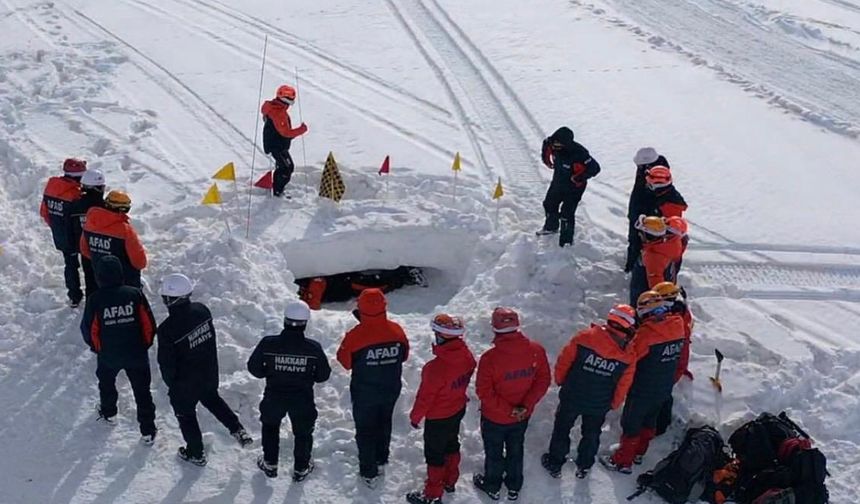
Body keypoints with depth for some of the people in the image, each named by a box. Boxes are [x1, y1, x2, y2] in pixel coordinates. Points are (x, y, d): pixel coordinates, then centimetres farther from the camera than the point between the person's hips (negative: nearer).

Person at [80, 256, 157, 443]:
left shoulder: (95, 300, -18)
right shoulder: (135, 294, -17)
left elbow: (88, 329, -7)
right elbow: (149, 324, -11)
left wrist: (96, 347, 14)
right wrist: (146, 344, 8)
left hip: (108, 355, 1)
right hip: (137, 354, 0)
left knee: (106, 382, 30)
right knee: (142, 391, 12)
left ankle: (108, 412, 52)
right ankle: (148, 431, 16)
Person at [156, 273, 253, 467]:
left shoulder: (167, 329, -31)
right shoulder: (202, 310, -15)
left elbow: (166, 363, -18)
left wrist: (170, 383, 1)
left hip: (185, 384, -5)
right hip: (209, 374, 5)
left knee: (186, 416, 20)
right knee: (212, 400, 33)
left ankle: (196, 454, 37)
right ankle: (237, 429, 31)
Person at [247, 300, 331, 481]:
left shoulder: (268, 344, -20)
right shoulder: (314, 348, -19)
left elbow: (254, 368, -6)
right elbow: (323, 375, -7)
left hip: (274, 397, 1)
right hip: (303, 399, 0)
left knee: (270, 426, 29)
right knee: (303, 432, 24)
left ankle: (270, 464, 41)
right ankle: (301, 469, 38)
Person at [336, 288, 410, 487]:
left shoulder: (355, 336, -27)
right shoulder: (396, 330, -16)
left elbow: (345, 361, -11)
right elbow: (404, 355, 1)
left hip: (364, 394, -4)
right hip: (391, 390, 4)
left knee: (365, 430, 13)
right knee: (384, 423, 26)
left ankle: (369, 473, 20)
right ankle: (381, 458, 46)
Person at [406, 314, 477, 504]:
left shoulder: (436, 368, -37)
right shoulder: (467, 356, -15)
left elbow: (425, 396, -23)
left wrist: (415, 416, -7)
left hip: (438, 417, -7)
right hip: (458, 410, 7)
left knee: (434, 454, 12)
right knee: (451, 444, 27)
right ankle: (450, 481, 48)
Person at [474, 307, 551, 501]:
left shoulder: (490, 358, -31)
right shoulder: (536, 350, -20)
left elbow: (484, 392, -24)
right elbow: (543, 380, -10)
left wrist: (507, 409, -17)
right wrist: (526, 405, -12)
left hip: (494, 418, -3)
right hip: (522, 417, 3)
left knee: (494, 453, 23)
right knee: (516, 450, 27)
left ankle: (492, 487, 45)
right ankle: (514, 487, 46)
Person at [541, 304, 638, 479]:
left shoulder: (585, 337, -23)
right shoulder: (628, 355, -19)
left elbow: (564, 361, -13)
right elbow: (623, 386, -7)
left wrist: (561, 381, 6)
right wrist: (613, 404, 12)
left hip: (572, 397, 0)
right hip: (599, 405, 1)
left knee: (562, 429, 22)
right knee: (591, 434, 26)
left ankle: (555, 463, 37)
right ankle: (584, 466, 43)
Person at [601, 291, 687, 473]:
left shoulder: (647, 332, -28)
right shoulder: (677, 325, -6)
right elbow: (678, 355, 6)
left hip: (643, 390, -7)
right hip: (664, 388, 7)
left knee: (631, 424, 8)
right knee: (650, 421, 24)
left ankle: (623, 461, 19)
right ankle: (639, 452, 41)